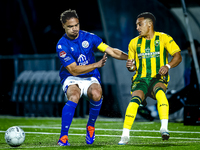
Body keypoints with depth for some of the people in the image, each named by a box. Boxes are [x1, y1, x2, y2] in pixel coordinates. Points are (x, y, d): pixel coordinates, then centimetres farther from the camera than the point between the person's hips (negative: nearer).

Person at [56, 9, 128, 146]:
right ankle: (63, 137, -30)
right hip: (71, 79, -2)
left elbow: (111, 51, -2)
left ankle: (91, 126, -5)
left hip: (90, 78, 2)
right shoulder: (62, 45, -12)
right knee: (74, 97, -36)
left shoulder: (89, 37, -3)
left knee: (96, 94, -33)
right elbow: (73, 70, -16)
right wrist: (96, 65, -24)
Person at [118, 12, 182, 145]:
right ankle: (125, 136, -29)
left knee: (160, 92, -38)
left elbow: (178, 56, 0)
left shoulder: (163, 38, 3)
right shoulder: (134, 43, 14)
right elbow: (132, 66, 21)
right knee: (135, 99, -28)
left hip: (158, 78, -2)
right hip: (141, 79, 2)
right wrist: (131, 66, -5)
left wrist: (168, 66, -19)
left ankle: (164, 128, -42)